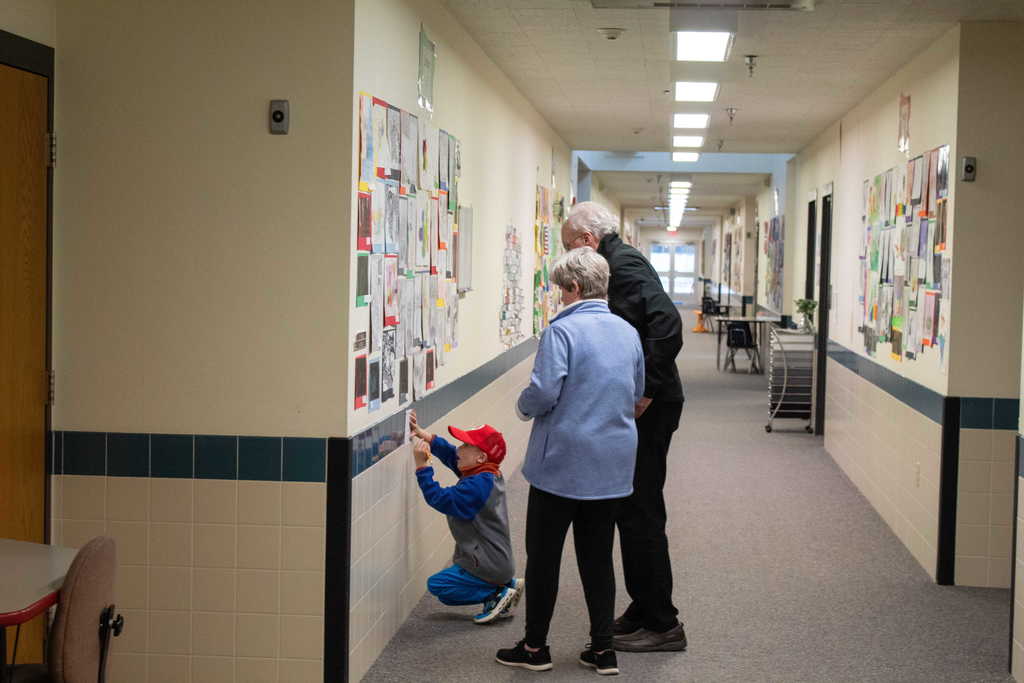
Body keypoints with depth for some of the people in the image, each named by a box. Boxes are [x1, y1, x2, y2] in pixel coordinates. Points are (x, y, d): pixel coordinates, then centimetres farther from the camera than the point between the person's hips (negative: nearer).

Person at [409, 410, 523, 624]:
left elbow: (440, 498, -27)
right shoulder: (490, 474, 5)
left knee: (436, 585, -6)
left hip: (489, 565, -10)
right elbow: (450, 454, 12)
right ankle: (506, 585, 13)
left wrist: (422, 466, -23)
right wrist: (422, 434, 6)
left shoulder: (477, 485, -25)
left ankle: (497, 593, -5)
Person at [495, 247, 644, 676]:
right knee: (597, 556, 13)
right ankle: (602, 649, 15)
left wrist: (523, 407, -1)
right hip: (612, 465, 6)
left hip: (562, 463, -6)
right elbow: (637, 393, 15)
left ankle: (535, 647, 15)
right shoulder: (628, 332, 6)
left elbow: (543, 393, -21)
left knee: (544, 554, 7)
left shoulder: (562, 330, -15)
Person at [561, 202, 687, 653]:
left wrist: (647, 391, -25)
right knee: (635, 511, 16)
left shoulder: (624, 264, -15)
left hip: (646, 411, -10)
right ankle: (643, 611, 26)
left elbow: (667, 323, -29)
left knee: (641, 514, -4)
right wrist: (644, 392, 12)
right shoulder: (620, 263, 16)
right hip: (637, 410, 10)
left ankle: (661, 624, 5)